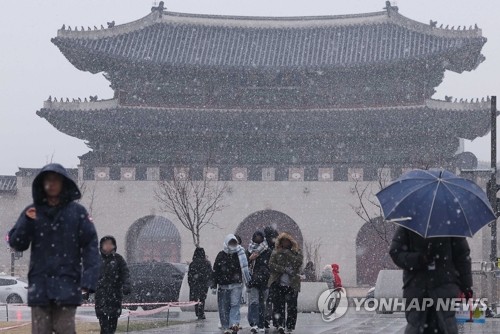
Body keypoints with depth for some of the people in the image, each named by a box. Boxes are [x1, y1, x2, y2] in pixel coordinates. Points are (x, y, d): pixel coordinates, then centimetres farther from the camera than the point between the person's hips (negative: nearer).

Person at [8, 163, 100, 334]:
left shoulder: (77, 211, 3)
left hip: (67, 284, -2)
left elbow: (90, 246, -1)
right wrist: (27, 222, -12)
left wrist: (88, 278, -11)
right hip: (39, 285, 2)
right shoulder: (33, 211, 9)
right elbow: (16, 243, 6)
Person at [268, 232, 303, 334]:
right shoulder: (276, 252, 10)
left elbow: (299, 262, -8)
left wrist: (288, 253, -11)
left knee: (292, 306, -1)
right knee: (278, 304, -6)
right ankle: (279, 325, -9)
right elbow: (271, 265, -1)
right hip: (278, 283, 0)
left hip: (292, 283, 0)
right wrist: (285, 269, -11)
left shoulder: (296, 251, 9)